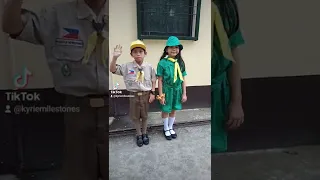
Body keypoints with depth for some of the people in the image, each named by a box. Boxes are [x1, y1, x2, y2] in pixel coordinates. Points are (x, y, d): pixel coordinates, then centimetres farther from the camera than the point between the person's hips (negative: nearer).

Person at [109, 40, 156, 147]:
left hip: (146, 95, 0)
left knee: (145, 116, 15)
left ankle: (144, 133, 35)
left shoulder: (149, 67, -6)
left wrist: (152, 93, -5)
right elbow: (113, 70, -10)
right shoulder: (127, 66, -7)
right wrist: (115, 57, -24)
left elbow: (153, 81, 2)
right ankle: (139, 135, 31)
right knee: (135, 117, 12)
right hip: (134, 95, 0)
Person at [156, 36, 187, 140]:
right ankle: (166, 129, 32)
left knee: (173, 110, 17)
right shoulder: (162, 63, -14)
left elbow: (183, 79, 3)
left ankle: (171, 128, 37)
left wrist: (184, 93, 3)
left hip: (177, 90, 3)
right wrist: (161, 95, -10)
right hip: (167, 90, -3)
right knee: (165, 110, 12)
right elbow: (160, 80, -10)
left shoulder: (180, 63, -3)